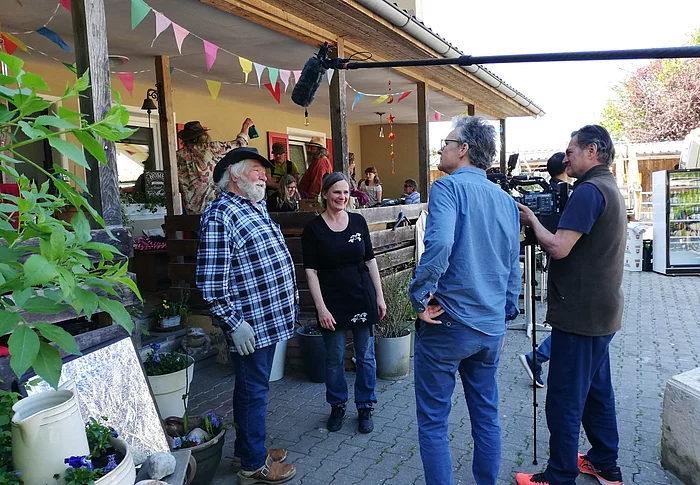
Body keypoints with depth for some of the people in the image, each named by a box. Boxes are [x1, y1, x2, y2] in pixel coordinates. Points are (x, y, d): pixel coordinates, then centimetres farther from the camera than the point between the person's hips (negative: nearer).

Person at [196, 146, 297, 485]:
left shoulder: (256, 208, 13)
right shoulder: (219, 215, -17)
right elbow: (210, 281, -21)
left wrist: (288, 303, 22)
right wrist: (234, 323, -20)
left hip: (270, 319, 9)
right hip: (250, 325, -9)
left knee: (254, 388, 20)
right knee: (253, 391, 5)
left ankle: (249, 447, 37)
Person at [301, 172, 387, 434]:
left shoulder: (358, 221, 2)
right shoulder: (313, 228, -5)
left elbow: (370, 260, 7)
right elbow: (311, 271, -7)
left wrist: (380, 297, 5)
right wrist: (321, 308, -12)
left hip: (363, 299, 2)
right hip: (333, 303, -2)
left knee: (366, 356, 10)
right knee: (334, 359, 9)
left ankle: (365, 407, 27)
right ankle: (337, 406, 31)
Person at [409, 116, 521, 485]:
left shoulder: (449, 186, -11)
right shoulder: (506, 201, 11)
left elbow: (439, 243, -30)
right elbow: (514, 266, 16)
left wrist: (420, 295, -19)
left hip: (447, 324, -7)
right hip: (491, 328, 7)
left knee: (433, 420, 6)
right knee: (487, 415, 19)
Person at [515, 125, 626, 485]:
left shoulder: (589, 191, -17)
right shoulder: (610, 189, 15)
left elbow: (558, 248, -24)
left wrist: (532, 221, -8)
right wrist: (538, 223, 8)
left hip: (580, 313, -10)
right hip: (601, 311, 10)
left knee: (565, 399, -2)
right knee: (597, 389, 19)